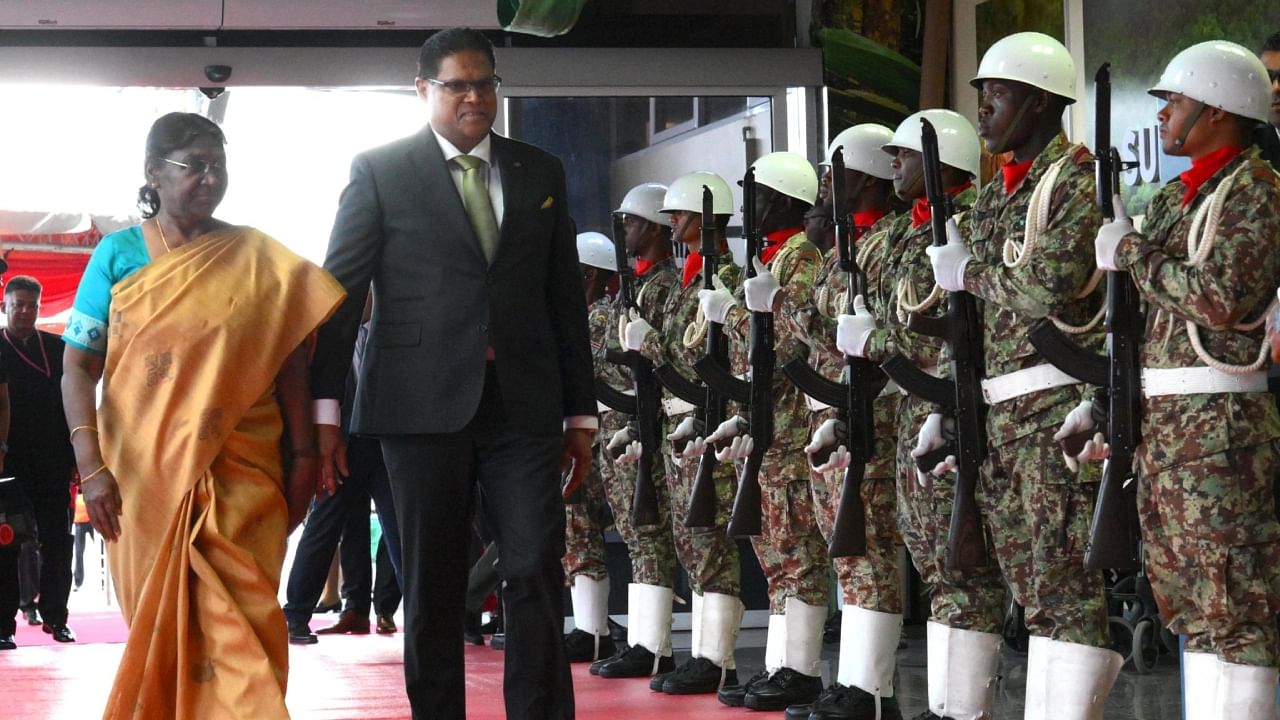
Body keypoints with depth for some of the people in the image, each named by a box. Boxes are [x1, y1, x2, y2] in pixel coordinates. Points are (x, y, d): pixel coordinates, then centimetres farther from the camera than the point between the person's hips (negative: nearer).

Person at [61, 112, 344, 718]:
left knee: (238, 624, -10)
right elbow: (78, 368, -1)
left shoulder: (259, 258, 6)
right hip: (143, 472, 1)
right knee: (157, 624, 8)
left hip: (239, 472, 0)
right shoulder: (119, 254, 3)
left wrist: (303, 456, 1)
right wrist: (92, 468, -10)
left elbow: (289, 362, 7)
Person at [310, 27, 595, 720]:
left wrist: (581, 412, 13)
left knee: (536, 573, -5)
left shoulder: (540, 172, 13)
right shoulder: (379, 171, 4)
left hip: (523, 404, 2)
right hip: (425, 403, -2)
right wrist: (324, 408, -6)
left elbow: (565, 297, 15)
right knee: (432, 583, 4)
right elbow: (339, 291, 1)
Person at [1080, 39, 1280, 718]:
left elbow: (1223, 298, -21)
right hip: (1158, 427, 9)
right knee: (1189, 601, 11)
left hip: (1223, 428, -9)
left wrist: (1130, 253, -10)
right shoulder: (1172, 199, 18)